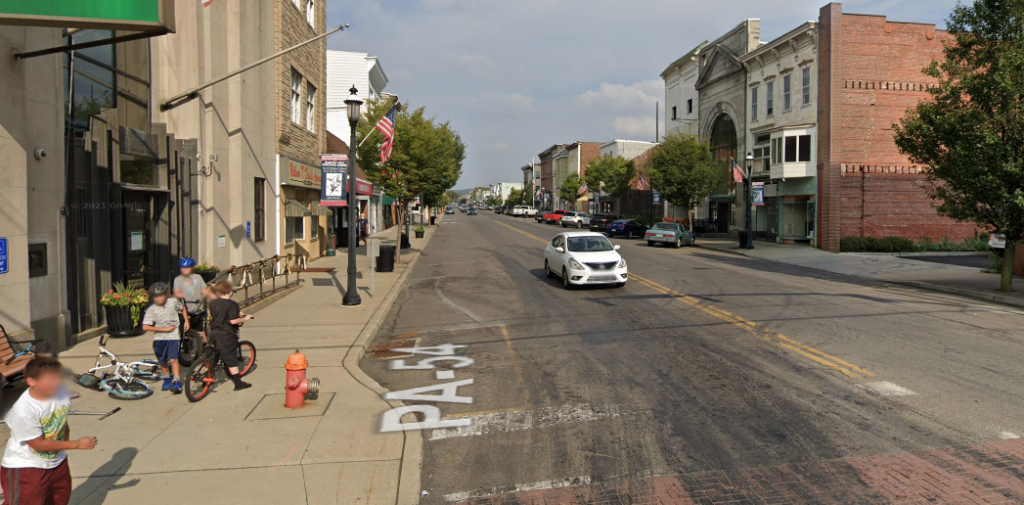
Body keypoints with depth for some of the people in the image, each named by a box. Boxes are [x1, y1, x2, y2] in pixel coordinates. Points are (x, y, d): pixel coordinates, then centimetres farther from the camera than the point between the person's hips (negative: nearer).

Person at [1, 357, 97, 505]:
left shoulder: (61, 391, -13)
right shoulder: (23, 411, -30)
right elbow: (39, 444, -22)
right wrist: (77, 444, -21)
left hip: (58, 462, 7)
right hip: (25, 467, -7)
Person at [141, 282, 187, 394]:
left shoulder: (173, 301, -4)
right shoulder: (151, 310, -9)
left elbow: (183, 309, 18)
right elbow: (145, 327, -16)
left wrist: (186, 321, 9)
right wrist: (164, 329, -17)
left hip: (173, 336, -2)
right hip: (159, 338, 2)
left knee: (173, 359, -15)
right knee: (162, 362, 15)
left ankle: (176, 382, -15)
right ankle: (167, 379, 38)